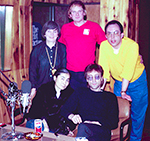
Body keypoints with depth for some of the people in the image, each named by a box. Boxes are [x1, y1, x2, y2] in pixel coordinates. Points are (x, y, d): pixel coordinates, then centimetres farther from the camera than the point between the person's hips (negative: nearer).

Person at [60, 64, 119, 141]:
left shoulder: (111, 97, 21)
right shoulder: (80, 92, 23)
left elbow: (114, 122, 9)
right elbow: (64, 110, 13)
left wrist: (98, 123, -9)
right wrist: (72, 116, -10)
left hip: (102, 131, -1)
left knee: (83, 128, -37)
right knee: (82, 127, -40)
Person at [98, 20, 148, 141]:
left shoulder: (132, 45, -28)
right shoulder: (104, 45, -18)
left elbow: (128, 72, -33)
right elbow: (103, 70, -20)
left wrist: (123, 91, -37)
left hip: (137, 81, -2)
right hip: (119, 82, 3)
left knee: (137, 114, 6)